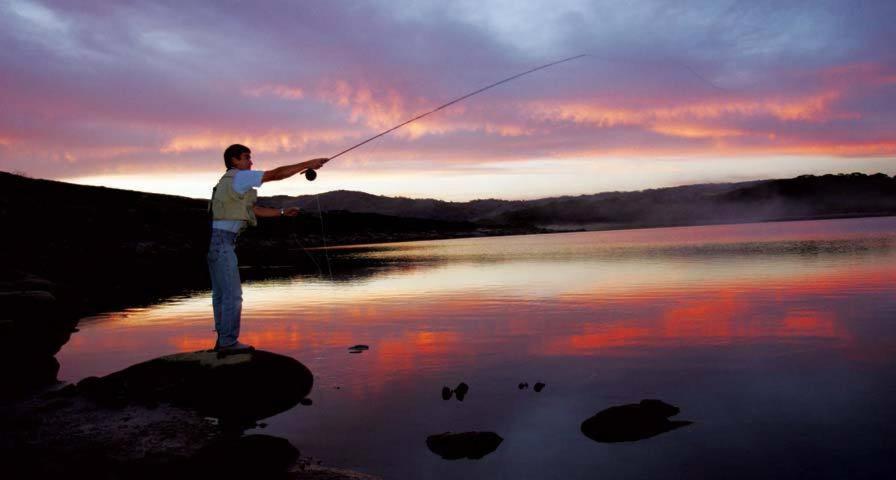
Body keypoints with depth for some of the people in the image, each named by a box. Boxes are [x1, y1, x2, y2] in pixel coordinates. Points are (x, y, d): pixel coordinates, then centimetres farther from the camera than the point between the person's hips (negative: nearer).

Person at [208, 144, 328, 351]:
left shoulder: (230, 182, 23)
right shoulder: (240, 177, -7)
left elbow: (254, 210, 24)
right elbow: (276, 174, -10)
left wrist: (282, 212, 21)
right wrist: (308, 164, -5)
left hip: (215, 240, 10)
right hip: (221, 239, -10)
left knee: (221, 292, 13)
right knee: (232, 293, -7)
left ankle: (222, 339, 18)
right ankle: (229, 342, -2)